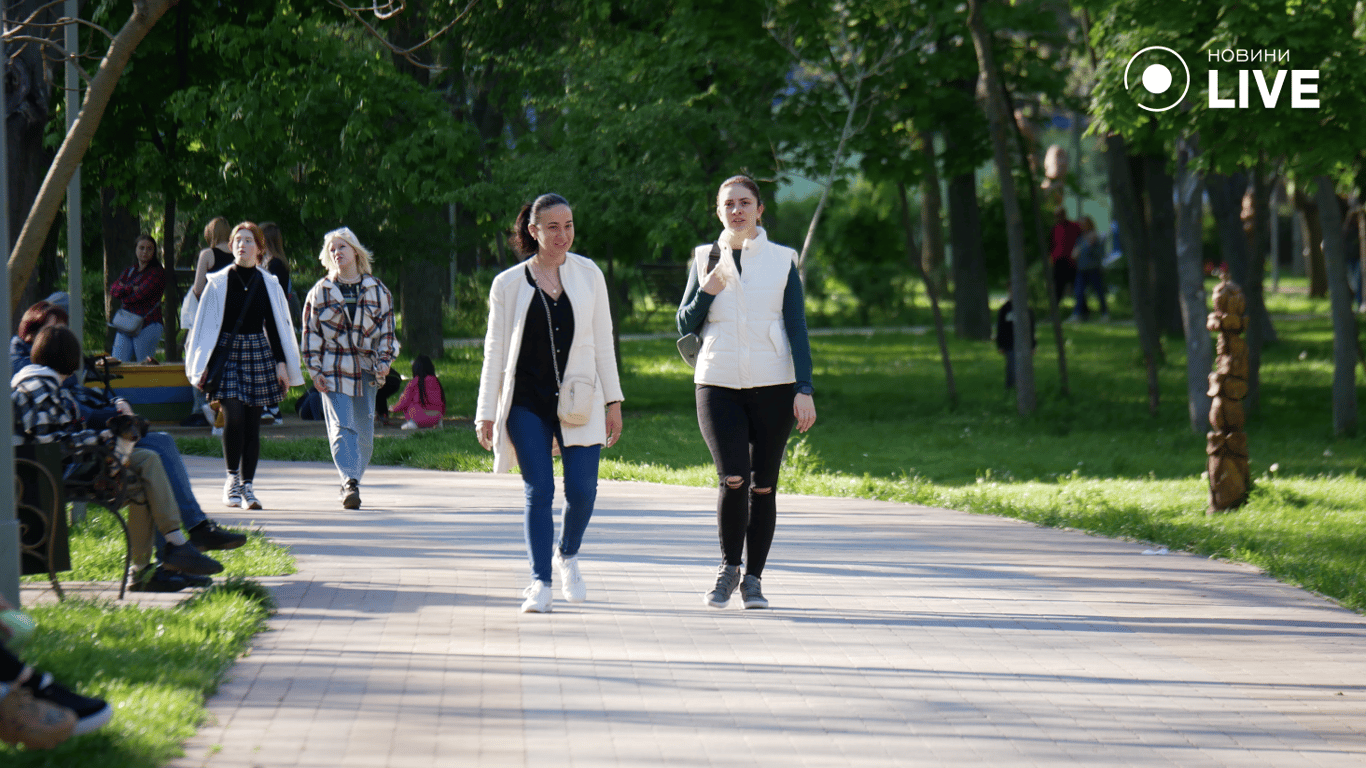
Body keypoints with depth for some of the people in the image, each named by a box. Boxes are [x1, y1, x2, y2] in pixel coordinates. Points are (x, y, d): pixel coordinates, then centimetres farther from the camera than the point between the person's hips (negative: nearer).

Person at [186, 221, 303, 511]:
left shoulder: (268, 284, 7)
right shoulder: (217, 283, 1)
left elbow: (275, 325, 11)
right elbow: (205, 324, 2)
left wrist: (281, 363, 5)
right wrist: (203, 366, -3)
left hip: (258, 354, 2)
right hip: (226, 354, -2)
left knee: (252, 422, 1)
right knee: (233, 417, -17)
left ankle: (247, 486, 8)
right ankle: (232, 478, -1)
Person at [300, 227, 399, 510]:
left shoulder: (377, 290, 8)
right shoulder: (320, 292, 5)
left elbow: (386, 328, 11)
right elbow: (311, 333, 5)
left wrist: (384, 361, -1)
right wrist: (315, 370, -3)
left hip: (366, 370, 2)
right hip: (334, 370, -2)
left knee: (364, 431, 3)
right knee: (342, 427, -14)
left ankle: (352, 482, 16)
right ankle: (350, 482, -24)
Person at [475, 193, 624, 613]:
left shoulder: (588, 275, 7)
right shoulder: (509, 284, 2)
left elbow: (603, 342, 10)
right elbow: (495, 350, 5)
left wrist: (613, 401, 6)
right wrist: (487, 413, 1)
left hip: (579, 401, 1)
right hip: (527, 403, -1)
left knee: (582, 490, -5)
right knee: (538, 491, -6)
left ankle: (567, 556, 24)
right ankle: (540, 583, 4)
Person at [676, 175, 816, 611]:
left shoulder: (781, 261, 5)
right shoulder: (705, 260, 9)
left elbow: (797, 329, 3)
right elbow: (686, 326, 11)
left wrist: (805, 390, -6)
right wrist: (708, 290, -7)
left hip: (773, 385, 0)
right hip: (719, 384, 0)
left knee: (763, 487, 1)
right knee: (733, 479, -15)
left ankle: (753, 579, 13)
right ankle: (729, 568, 4)